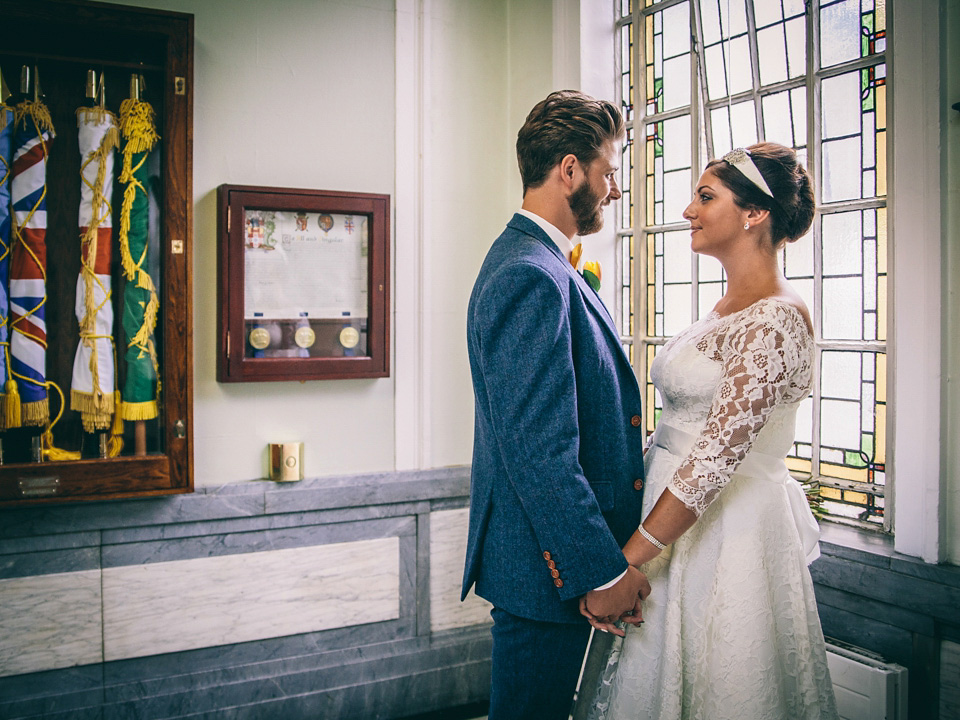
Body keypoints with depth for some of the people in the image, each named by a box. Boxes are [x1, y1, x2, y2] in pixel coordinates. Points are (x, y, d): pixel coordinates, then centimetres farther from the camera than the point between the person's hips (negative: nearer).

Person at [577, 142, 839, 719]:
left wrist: (629, 559, -22)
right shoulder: (728, 310, 11)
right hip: (677, 519, 9)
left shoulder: (775, 319, -19)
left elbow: (719, 455, -24)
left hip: (727, 535, -9)